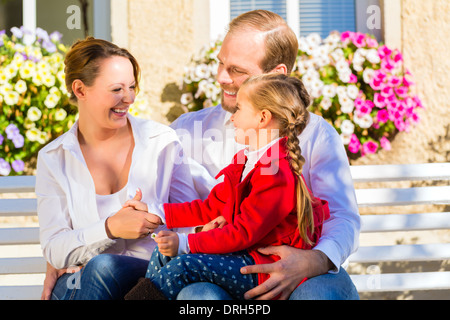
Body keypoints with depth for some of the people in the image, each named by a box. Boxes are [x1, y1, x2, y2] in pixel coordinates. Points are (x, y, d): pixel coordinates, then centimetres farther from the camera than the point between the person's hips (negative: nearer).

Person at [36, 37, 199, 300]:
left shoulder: (163, 142, 6)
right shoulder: (53, 159, 7)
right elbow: (54, 250, -2)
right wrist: (110, 228, -20)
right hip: (80, 284, 1)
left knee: (103, 267, -35)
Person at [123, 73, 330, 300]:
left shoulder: (278, 173, -20)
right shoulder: (245, 161, 16)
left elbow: (244, 233, -23)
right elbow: (211, 208, 19)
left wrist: (184, 244, -24)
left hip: (266, 271, -10)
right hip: (244, 253, 10)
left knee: (185, 266, -26)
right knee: (164, 253, 2)